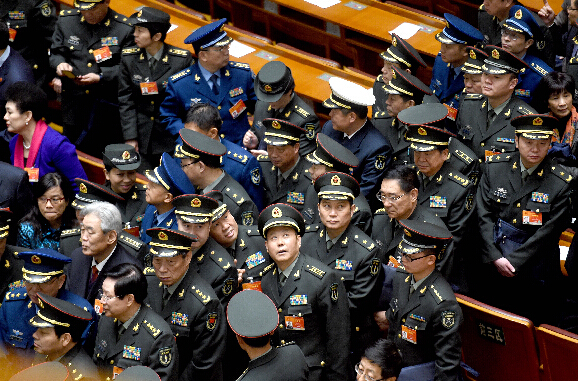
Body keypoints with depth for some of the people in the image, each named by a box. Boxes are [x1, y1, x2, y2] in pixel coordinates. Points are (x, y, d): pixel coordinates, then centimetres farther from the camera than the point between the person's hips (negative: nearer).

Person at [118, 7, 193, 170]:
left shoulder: (182, 59, -10)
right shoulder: (128, 57, -2)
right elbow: (126, 100, 0)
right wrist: (130, 137, -5)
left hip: (172, 136, -2)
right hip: (141, 136, 2)